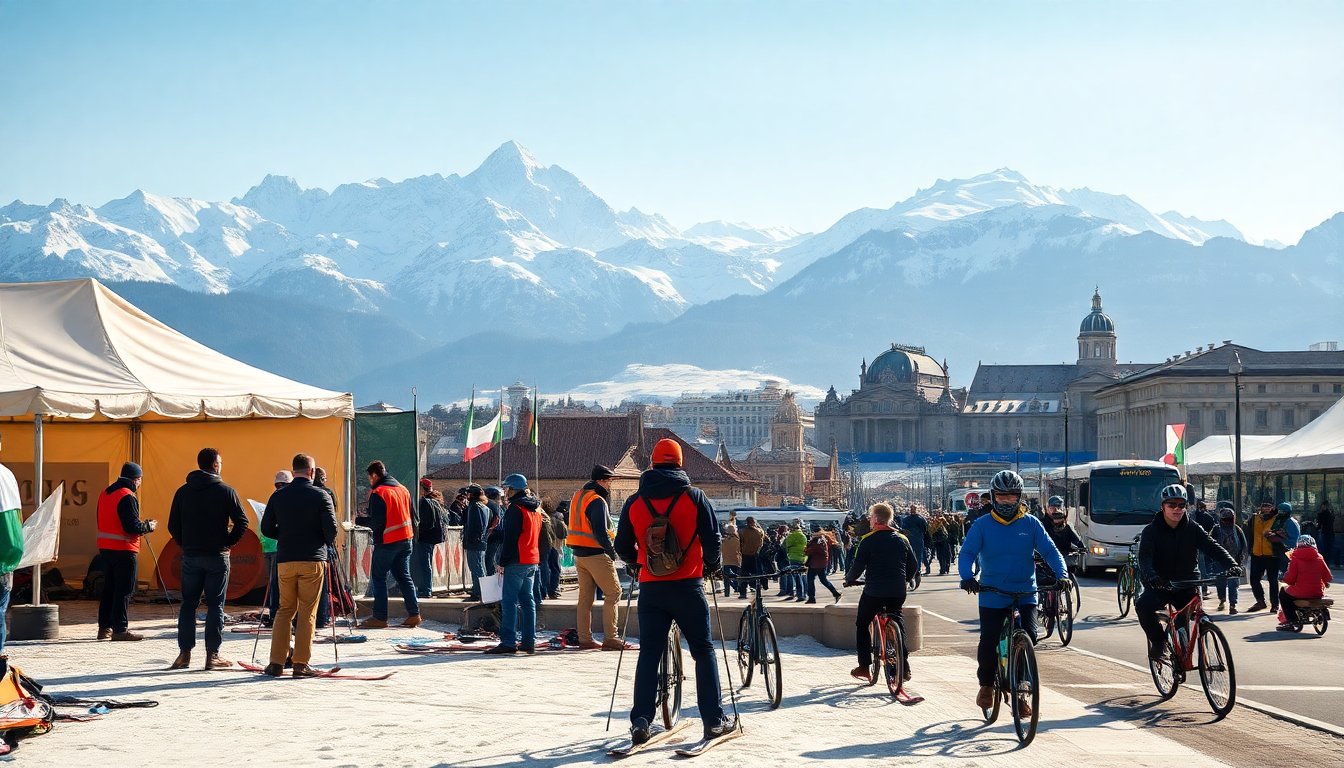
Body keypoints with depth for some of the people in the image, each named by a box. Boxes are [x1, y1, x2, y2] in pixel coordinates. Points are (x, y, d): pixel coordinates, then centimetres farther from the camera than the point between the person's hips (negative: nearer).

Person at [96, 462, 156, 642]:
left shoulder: (105, 493, 12)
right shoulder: (127, 497, -15)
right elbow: (132, 527, -21)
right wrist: (149, 526, -2)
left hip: (105, 547, 9)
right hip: (124, 550, -8)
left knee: (109, 588, 15)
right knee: (124, 590, -3)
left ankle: (105, 627, 18)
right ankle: (120, 629, -3)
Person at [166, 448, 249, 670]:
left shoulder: (183, 492, 5)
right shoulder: (226, 491, -6)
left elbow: (173, 525, 4)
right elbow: (242, 521, -10)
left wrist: (185, 544, 12)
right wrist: (228, 543, 0)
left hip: (190, 556, 3)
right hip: (217, 556, -3)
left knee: (188, 604, 10)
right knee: (215, 605, 2)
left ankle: (184, 653, 8)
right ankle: (212, 655, 1)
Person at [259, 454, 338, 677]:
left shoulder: (278, 496, 6)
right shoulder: (321, 496, -4)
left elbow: (266, 529, 7)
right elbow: (331, 528, -9)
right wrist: (328, 543, 11)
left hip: (285, 560, 3)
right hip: (313, 560, -3)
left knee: (285, 609, 12)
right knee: (307, 612, 1)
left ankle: (276, 662, 7)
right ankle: (301, 664, 0)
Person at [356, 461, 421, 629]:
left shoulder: (378, 493, -13)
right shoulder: (402, 489, 11)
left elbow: (376, 522, -17)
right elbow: (411, 515, 15)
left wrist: (359, 521, -4)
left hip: (386, 541, -7)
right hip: (405, 539, 7)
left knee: (378, 577, 2)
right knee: (404, 577, 12)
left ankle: (380, 617, 1)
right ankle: (413, 614, 8)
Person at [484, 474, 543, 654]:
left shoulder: (515, 509, -12)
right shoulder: (535, 509, 16)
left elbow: (509, 538, -15)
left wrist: (503, 562, -12)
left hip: (516, 562, -9)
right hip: (533, 561, 9)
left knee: (509, 601, -7)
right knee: (528, 601, 10)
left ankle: (508, 642, -11)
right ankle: (529, 641, 10)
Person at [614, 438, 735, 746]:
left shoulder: (634, 503, 3)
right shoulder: (694, 497, -4)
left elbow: (623, 547, 8)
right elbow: (713, 539, -4)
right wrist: (713, 566, 16)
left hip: (651, 588, 2)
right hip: (687, 586, -2)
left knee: (649, 654, 7)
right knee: (703, 651, 8)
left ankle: (640, 721, -1)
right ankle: (714, 719, 7)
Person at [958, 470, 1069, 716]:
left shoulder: (1030, 523, 3)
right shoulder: (982, 525, 0)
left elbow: (1049, 550, -1)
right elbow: (966, 553, -6)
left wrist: (1062, 574, -18)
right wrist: (968, 577, -26)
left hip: (1025, 593, 1)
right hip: (992, 595, -1)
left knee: (1029, 636, -13)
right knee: (988, 642, -6)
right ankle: (986, 684, 23)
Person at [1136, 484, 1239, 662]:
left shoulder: (1193, 529, 2)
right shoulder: (1151, 531, -5)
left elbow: (1213, 548, -9)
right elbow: (1145, 557, -20)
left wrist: (1231, 565, -29)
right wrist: (1151, 576, -42)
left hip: (1187, 586, 2)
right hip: (1160, 586, -2)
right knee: (1143, 605, -31)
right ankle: (1159, 641, -8)